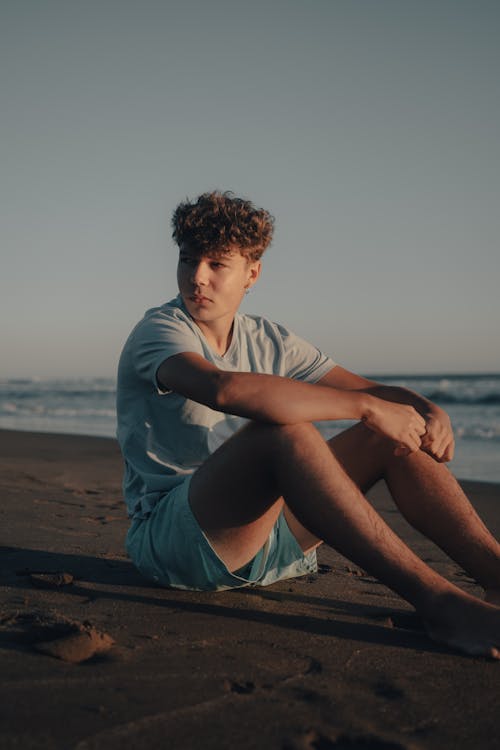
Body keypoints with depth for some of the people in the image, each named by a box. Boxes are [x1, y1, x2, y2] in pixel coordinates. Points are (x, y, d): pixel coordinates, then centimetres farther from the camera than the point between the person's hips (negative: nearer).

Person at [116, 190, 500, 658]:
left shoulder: (268, 342, 10)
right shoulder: (160, 331, -11)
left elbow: (373, 391, 8)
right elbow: (223, 388, -34)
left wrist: (428, 412, -16)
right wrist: (366, 406, -32)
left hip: (267, 540, 7)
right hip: (170, 538, -7)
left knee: (394, 436, -5)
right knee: (284, 427, -34)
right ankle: (438, 602, -36)